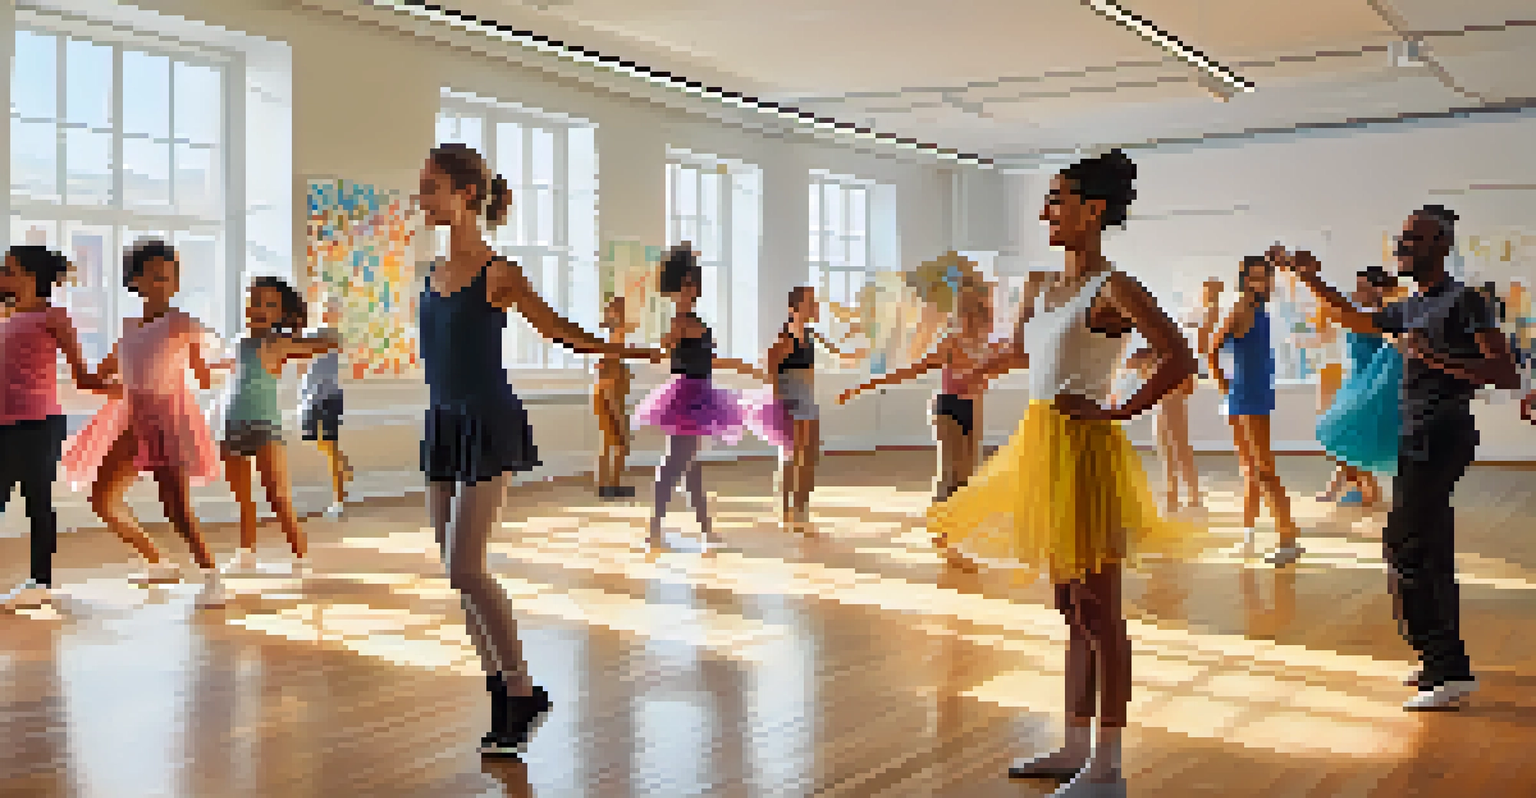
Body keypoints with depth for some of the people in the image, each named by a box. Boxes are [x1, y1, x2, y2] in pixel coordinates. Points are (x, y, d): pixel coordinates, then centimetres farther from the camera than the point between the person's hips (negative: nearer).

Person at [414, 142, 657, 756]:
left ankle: (521, 690, 5)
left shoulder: (497, 274, -10)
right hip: (442, 425, 7)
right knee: (457, 571, 8)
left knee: (464, 568, -11)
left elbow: (560, 331, -5)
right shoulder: (433, 273, 9)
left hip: (488, 425, -7)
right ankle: (503, 691, 20)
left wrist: (627, 349, -15)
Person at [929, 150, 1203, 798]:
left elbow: (1179, 360, -21)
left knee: (1099, 615, -1)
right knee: (1073, 612, 15)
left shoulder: (1112, 289, -12)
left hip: (1084, 450, -8)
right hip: (1042, 448, 8)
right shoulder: (1039, 287, 12)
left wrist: (1118, 412, -18)